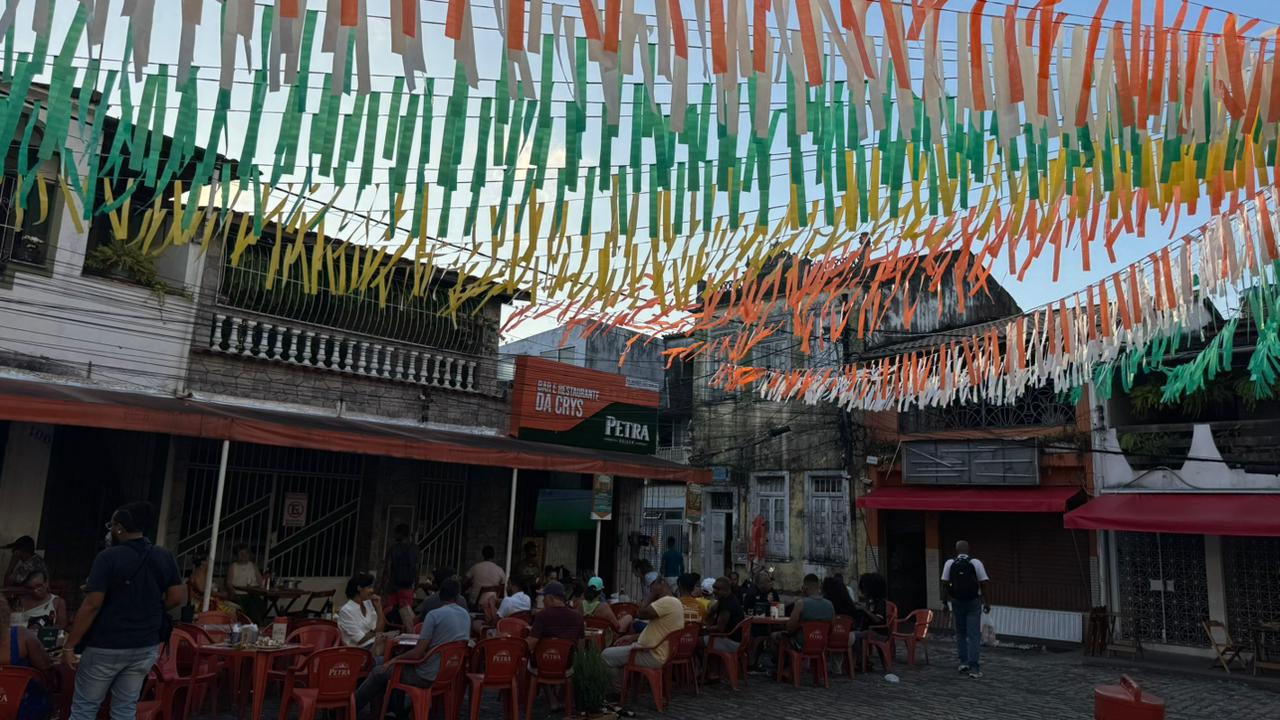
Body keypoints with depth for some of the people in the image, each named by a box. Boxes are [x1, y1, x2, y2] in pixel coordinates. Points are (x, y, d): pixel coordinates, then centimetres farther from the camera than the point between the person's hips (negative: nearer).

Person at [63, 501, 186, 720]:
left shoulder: (108, 557, -14)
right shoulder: (165, 557, 0)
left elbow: (92, 605, -17)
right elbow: (178, 597, 1)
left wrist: (70, 645, -10)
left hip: (106, 646, -5)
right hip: (146, 646, 5)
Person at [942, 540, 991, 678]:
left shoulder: (949, 563, -1)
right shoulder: (976, 563, -6)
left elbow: (945, 584, -2)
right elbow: (983, 584, -8)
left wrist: (945, 601, 9)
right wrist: (987, 602, 0)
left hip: (957, 602, 2)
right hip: (974, 602, -2)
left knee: (960, 632, 19)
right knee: (974, 635, 0)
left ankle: (964, 662, 18)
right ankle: (973, 667, -3)